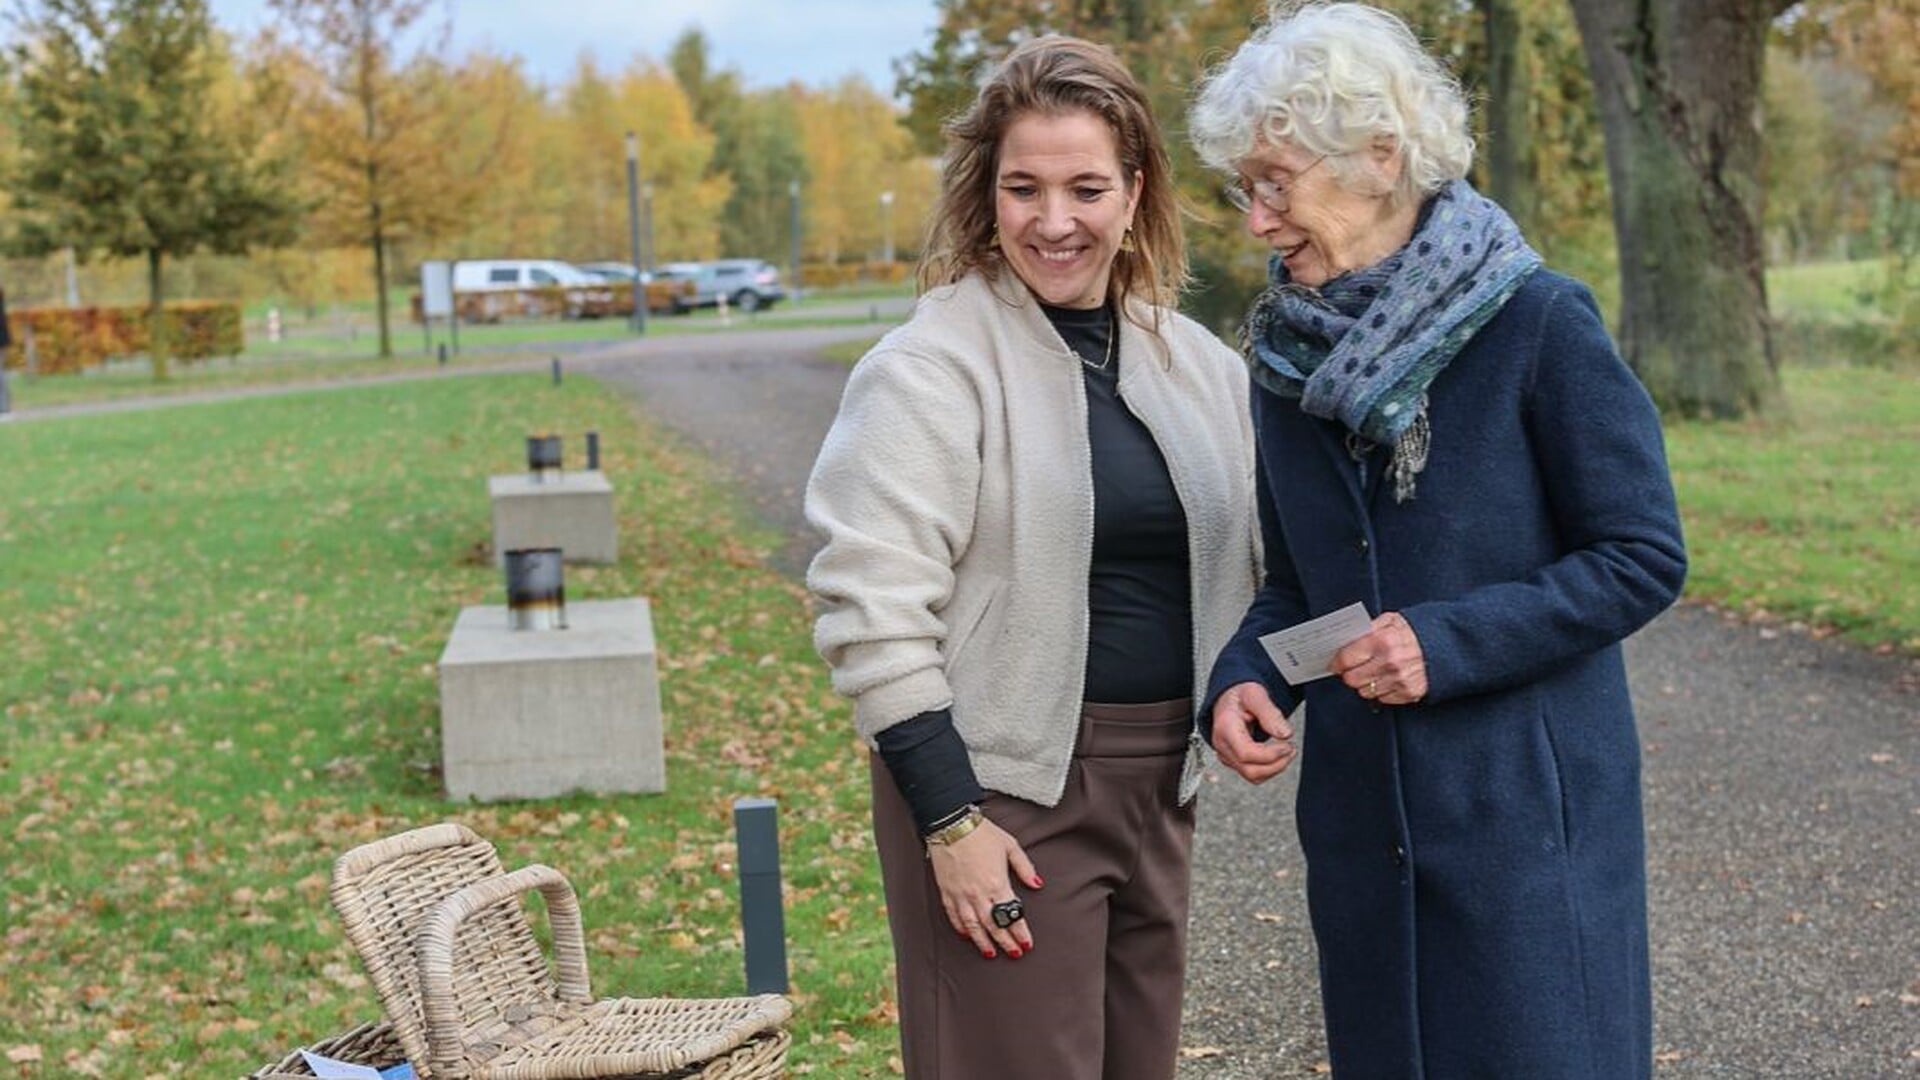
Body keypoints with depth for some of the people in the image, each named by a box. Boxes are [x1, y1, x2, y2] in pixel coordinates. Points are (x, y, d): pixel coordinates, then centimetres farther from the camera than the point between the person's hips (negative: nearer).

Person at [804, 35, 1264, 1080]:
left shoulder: (1194, 362, 8)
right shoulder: (931, 366, -10)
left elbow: (1234, 562, 20)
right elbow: (872, 606, -14)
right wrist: (950, 818, -17)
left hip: (1158, 786, 6)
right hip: (999, 789, -6)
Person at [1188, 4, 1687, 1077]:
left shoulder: (1540, 325, -12)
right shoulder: (1287, 355, 5)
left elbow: (1644, 558, -10)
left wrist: (1450, 641, -19)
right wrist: (1243, 682, -6)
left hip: (1525, 811, -5)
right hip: (1362, 816, 6)